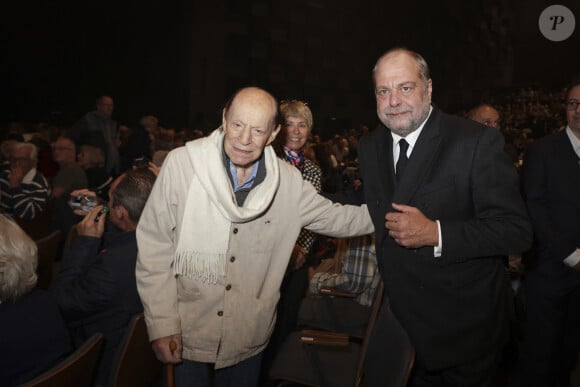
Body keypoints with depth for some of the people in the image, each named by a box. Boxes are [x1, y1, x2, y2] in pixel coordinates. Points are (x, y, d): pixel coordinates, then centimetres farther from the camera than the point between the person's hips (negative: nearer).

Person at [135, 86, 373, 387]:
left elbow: (334, 217, 7)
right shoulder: (182, 163, -17)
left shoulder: (288, 181, -7)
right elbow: (154, 248, -12)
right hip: (184, 336, -2)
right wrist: (162, 325, -11)